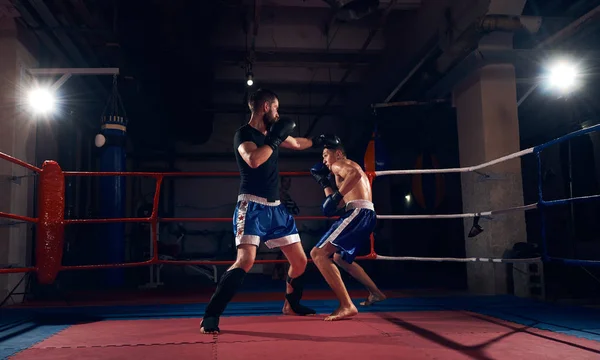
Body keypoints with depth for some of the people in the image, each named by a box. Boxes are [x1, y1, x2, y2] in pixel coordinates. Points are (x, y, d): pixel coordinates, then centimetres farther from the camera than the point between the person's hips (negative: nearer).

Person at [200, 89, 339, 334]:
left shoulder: (272, 132, 13)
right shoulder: (244, 134, -10)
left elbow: (296, 143, 35)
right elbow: (254, 160, -30)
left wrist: (318, 141, 44)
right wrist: (276, 138, -20)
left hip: (276, 207, 8)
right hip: (252, 206, -8)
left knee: (300, 261, 13)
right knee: (246, 260, -25)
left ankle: (291, 305, 37)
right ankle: (210, 316, -19)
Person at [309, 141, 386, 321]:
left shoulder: (339, 164, 4)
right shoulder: (348, 168, 32)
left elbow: (356, 174, -22)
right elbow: (338, 204, 34)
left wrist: (337, 195, -24)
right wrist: (324, 182, 34)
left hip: (358, 213, -10)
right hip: (365, 215, 10)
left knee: (318, 254, -17)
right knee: (340, 257, 31)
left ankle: (347, 306, -25)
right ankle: (375, 293, 35)